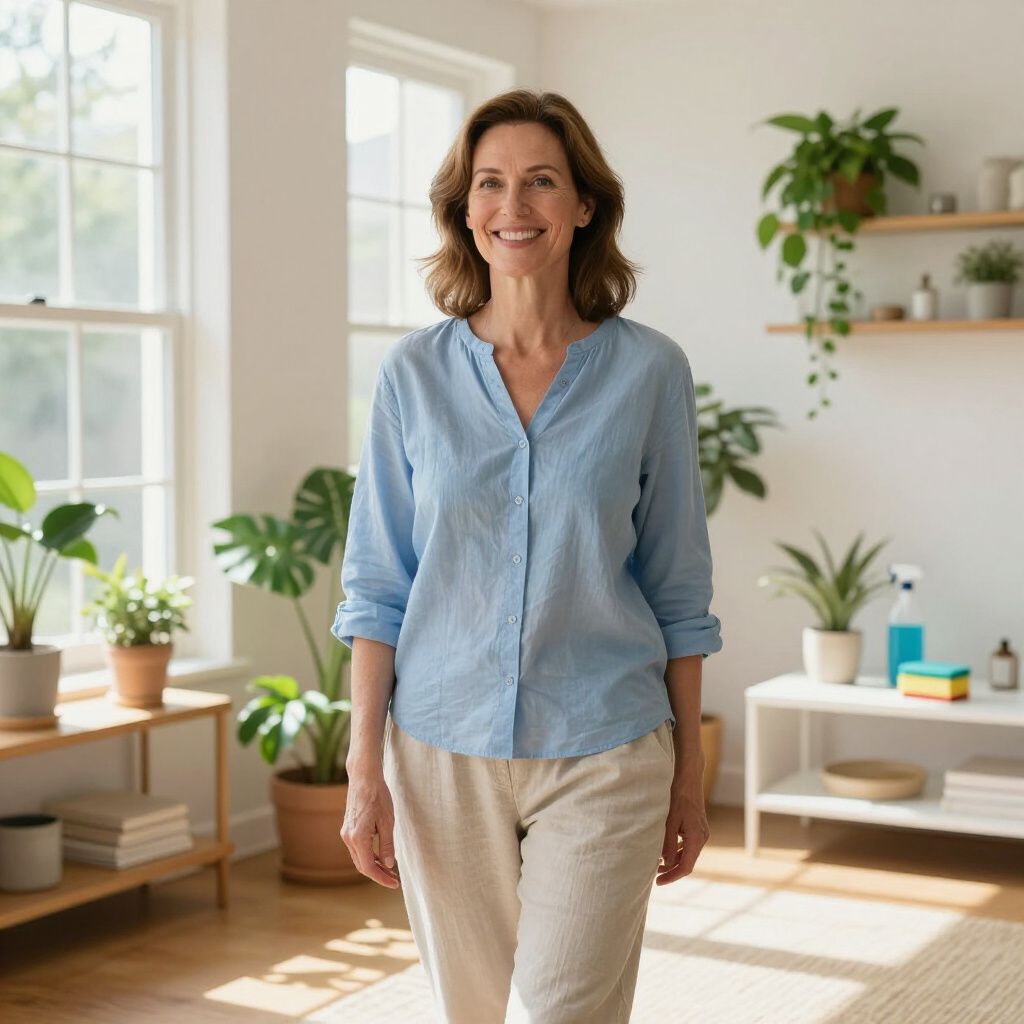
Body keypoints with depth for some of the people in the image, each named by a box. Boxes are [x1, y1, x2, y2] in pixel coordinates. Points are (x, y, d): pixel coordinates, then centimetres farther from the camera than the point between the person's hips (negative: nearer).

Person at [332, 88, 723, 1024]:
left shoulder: (649, 369, -2)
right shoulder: (414, 373, 1)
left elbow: (678, 587, 3)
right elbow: (375, 587, 2)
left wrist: (690, 775, 5)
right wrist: (363, 771, -3)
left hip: (601, 756, -1)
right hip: (443, 753, 2)